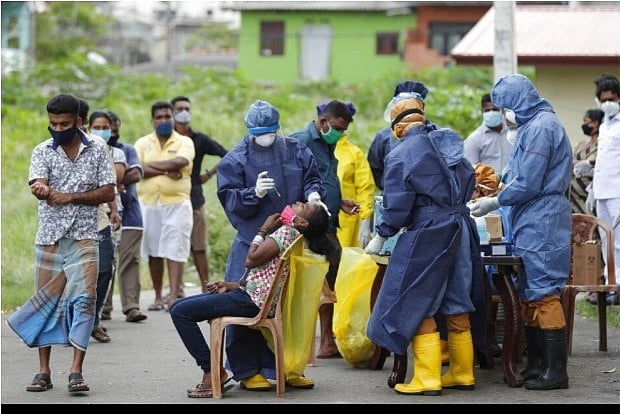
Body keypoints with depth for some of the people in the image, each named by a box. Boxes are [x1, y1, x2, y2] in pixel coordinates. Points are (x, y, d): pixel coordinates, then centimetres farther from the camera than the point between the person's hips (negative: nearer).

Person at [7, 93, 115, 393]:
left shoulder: (96, 151, 4)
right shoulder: (42, 152, 3)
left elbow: (108, 193, 0)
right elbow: (38, 186, -14)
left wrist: (69, 197, -12)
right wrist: (43, 191, -40)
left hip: (83, 238, -1)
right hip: (49, 238, 1)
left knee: (83, 300, -11)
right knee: (45, 302, 4)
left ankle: (76, 372, -13)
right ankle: (44, 372, 10)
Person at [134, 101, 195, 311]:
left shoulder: (184, 142, 6)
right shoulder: (142, 143, 11)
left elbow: (181, 161, -14)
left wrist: (152, 165, -8)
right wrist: (165, 171, -13)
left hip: (177, 203, -2)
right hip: (149, 203, 2)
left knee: (175, 252, -10)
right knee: (154, 253, 5)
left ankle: (174, 297, -16)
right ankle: (158, 297, 13)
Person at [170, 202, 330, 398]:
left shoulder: (287, 231, -11)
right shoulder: (285, 232, 20)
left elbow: (251, 260, -16)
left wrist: (264, 230, -3)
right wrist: (230, 285, 9)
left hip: (252, 301, -11)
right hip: (252, 295, 11)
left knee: (181, 312, -14)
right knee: (178, 307, 10)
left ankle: (212, 373, -10)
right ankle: (213, 372, 5)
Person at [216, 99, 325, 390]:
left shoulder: (296, 151, 8)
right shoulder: (236, 159, -2)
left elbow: (312, 178, 15)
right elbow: (229, 200, -6)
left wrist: (313, 193, -7)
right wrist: (254, 194, -23)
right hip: (253, 243, -4)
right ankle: (247, 370, 2)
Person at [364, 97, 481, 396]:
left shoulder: (400, 155, -8)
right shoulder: (449, 142, 9)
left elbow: (397, 206, -10)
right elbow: (469, 183, 16)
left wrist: (380, 237, 2)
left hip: (427, 232, -7)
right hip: (461, 226, 7)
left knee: (416, 307, 0)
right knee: (456, 305, 12)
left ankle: (427, 379, -4)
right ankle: (462, 374, 17)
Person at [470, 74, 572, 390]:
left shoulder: (541, 127, -16)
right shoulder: (534, 123, 16)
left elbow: (528, 185, -18)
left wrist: (494, 203, -8)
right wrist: (503, 190, 11)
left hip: (541, 222, -10)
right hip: (532, 223, 10)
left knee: (543, 294, -9)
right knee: (529, 293, 13)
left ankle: (556, 372, -7)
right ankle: (537, 365, 19)